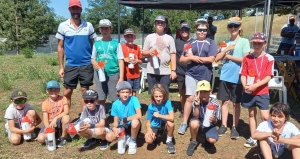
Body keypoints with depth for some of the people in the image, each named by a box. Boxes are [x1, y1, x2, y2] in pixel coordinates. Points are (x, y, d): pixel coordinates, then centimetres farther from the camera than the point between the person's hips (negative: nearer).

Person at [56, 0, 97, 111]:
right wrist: (61, 67, 1)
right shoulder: (63, 26, 2)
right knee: (67, 93, 4)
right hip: (70, 65, 0)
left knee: (85, 92, 8)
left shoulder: (88, 26, 3)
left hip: (87, 65, 1)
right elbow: (60, 47, 5)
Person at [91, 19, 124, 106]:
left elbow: (121, 61, -1)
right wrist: (95, 64, -10)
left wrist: (121, 77, -8)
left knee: (115, 100, 1)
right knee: (100, 99, 8)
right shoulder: (96, 43, 8)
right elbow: (93, 58, 14)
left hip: (113, 74, -2)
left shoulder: (116, 43, 1)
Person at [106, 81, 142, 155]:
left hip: (133, 126, -3)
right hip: (122, 127, 3)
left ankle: (133, 142, -6)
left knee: (135, 122, -38)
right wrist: (114, 128, -26)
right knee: (109, 137, -22)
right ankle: (127, 138, 9)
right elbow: (116, 121, -4)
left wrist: (125, 119, -21)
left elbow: (139, 115, -31)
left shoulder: (133, 99, -19)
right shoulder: (115, 104, -8)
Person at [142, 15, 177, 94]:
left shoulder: (169, 38, 8)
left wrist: (173, 70, -4)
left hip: (165, 72, 0)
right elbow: (143, 52, 10)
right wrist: (149, 52, -14)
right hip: (152, 71, 0)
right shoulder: (149, 37, 8)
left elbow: (173, 55, 4)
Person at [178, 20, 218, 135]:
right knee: (190, 98, -5)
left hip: (205, 76, 0)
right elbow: (182, 60, 5)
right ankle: (184, 123, 2)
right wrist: (191, 58, -15)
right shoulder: (191, 43, 7)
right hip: (191, 74, 1)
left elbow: (211, 59, -11)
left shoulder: (211, 43, 2)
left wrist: (193, 57, -7)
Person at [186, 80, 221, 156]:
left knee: (212, 140, -30)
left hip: (209, 124, 0)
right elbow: (196, 117, -20)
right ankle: (193, 142, -5)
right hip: (199, 122, 1)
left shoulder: (215, 104, -16)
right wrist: (197, 105, -36)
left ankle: (207, 141, 13)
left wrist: (214, 120, -33)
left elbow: (215, 121, -8)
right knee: (194, 123, -37)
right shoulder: (196, 101, -16)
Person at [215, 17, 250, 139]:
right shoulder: (226, 42, 9)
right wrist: (226, 50, -10)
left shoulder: (244, 41, -3)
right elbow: (217, 59, 4)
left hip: (237, 77, -3)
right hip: (225, 76, 3)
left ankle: (234, 127, 19)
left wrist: (229, 56, -8)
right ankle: (223, 126, 20)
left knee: (236, 103, 8)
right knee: (225, 101, 9)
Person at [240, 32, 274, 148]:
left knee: (265, 117, -5)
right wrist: (245, 85, -18)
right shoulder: (247, 58, 1)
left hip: (262, 92, -2)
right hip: (248, 92, 3)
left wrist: (255, 86, -20)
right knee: (251, 114, 13)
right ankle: (253, 138, 25)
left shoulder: (269, 58, -6)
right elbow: (243, 74, 0)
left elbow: (268, 77, -10)